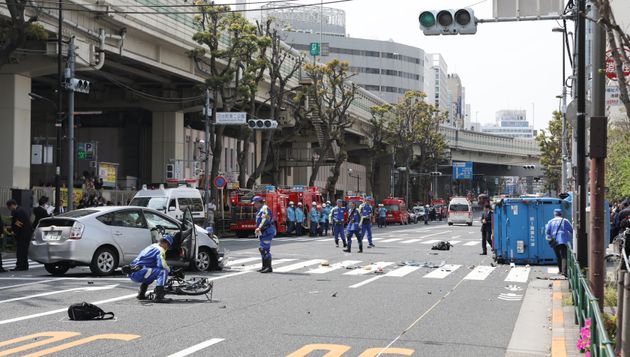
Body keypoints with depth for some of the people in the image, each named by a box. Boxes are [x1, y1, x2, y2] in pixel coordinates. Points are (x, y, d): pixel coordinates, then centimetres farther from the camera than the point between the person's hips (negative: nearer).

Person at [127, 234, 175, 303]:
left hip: (131, 274, 10)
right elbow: (161, 265, -20)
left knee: (152, 271, 35)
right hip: (138, 273, -10)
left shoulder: (151, 246, 24)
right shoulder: (160, 250, -5)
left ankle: (141, 294, 35)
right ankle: (159, 297, -24)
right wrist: (169, 269, 0)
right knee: (163, 272, -17)